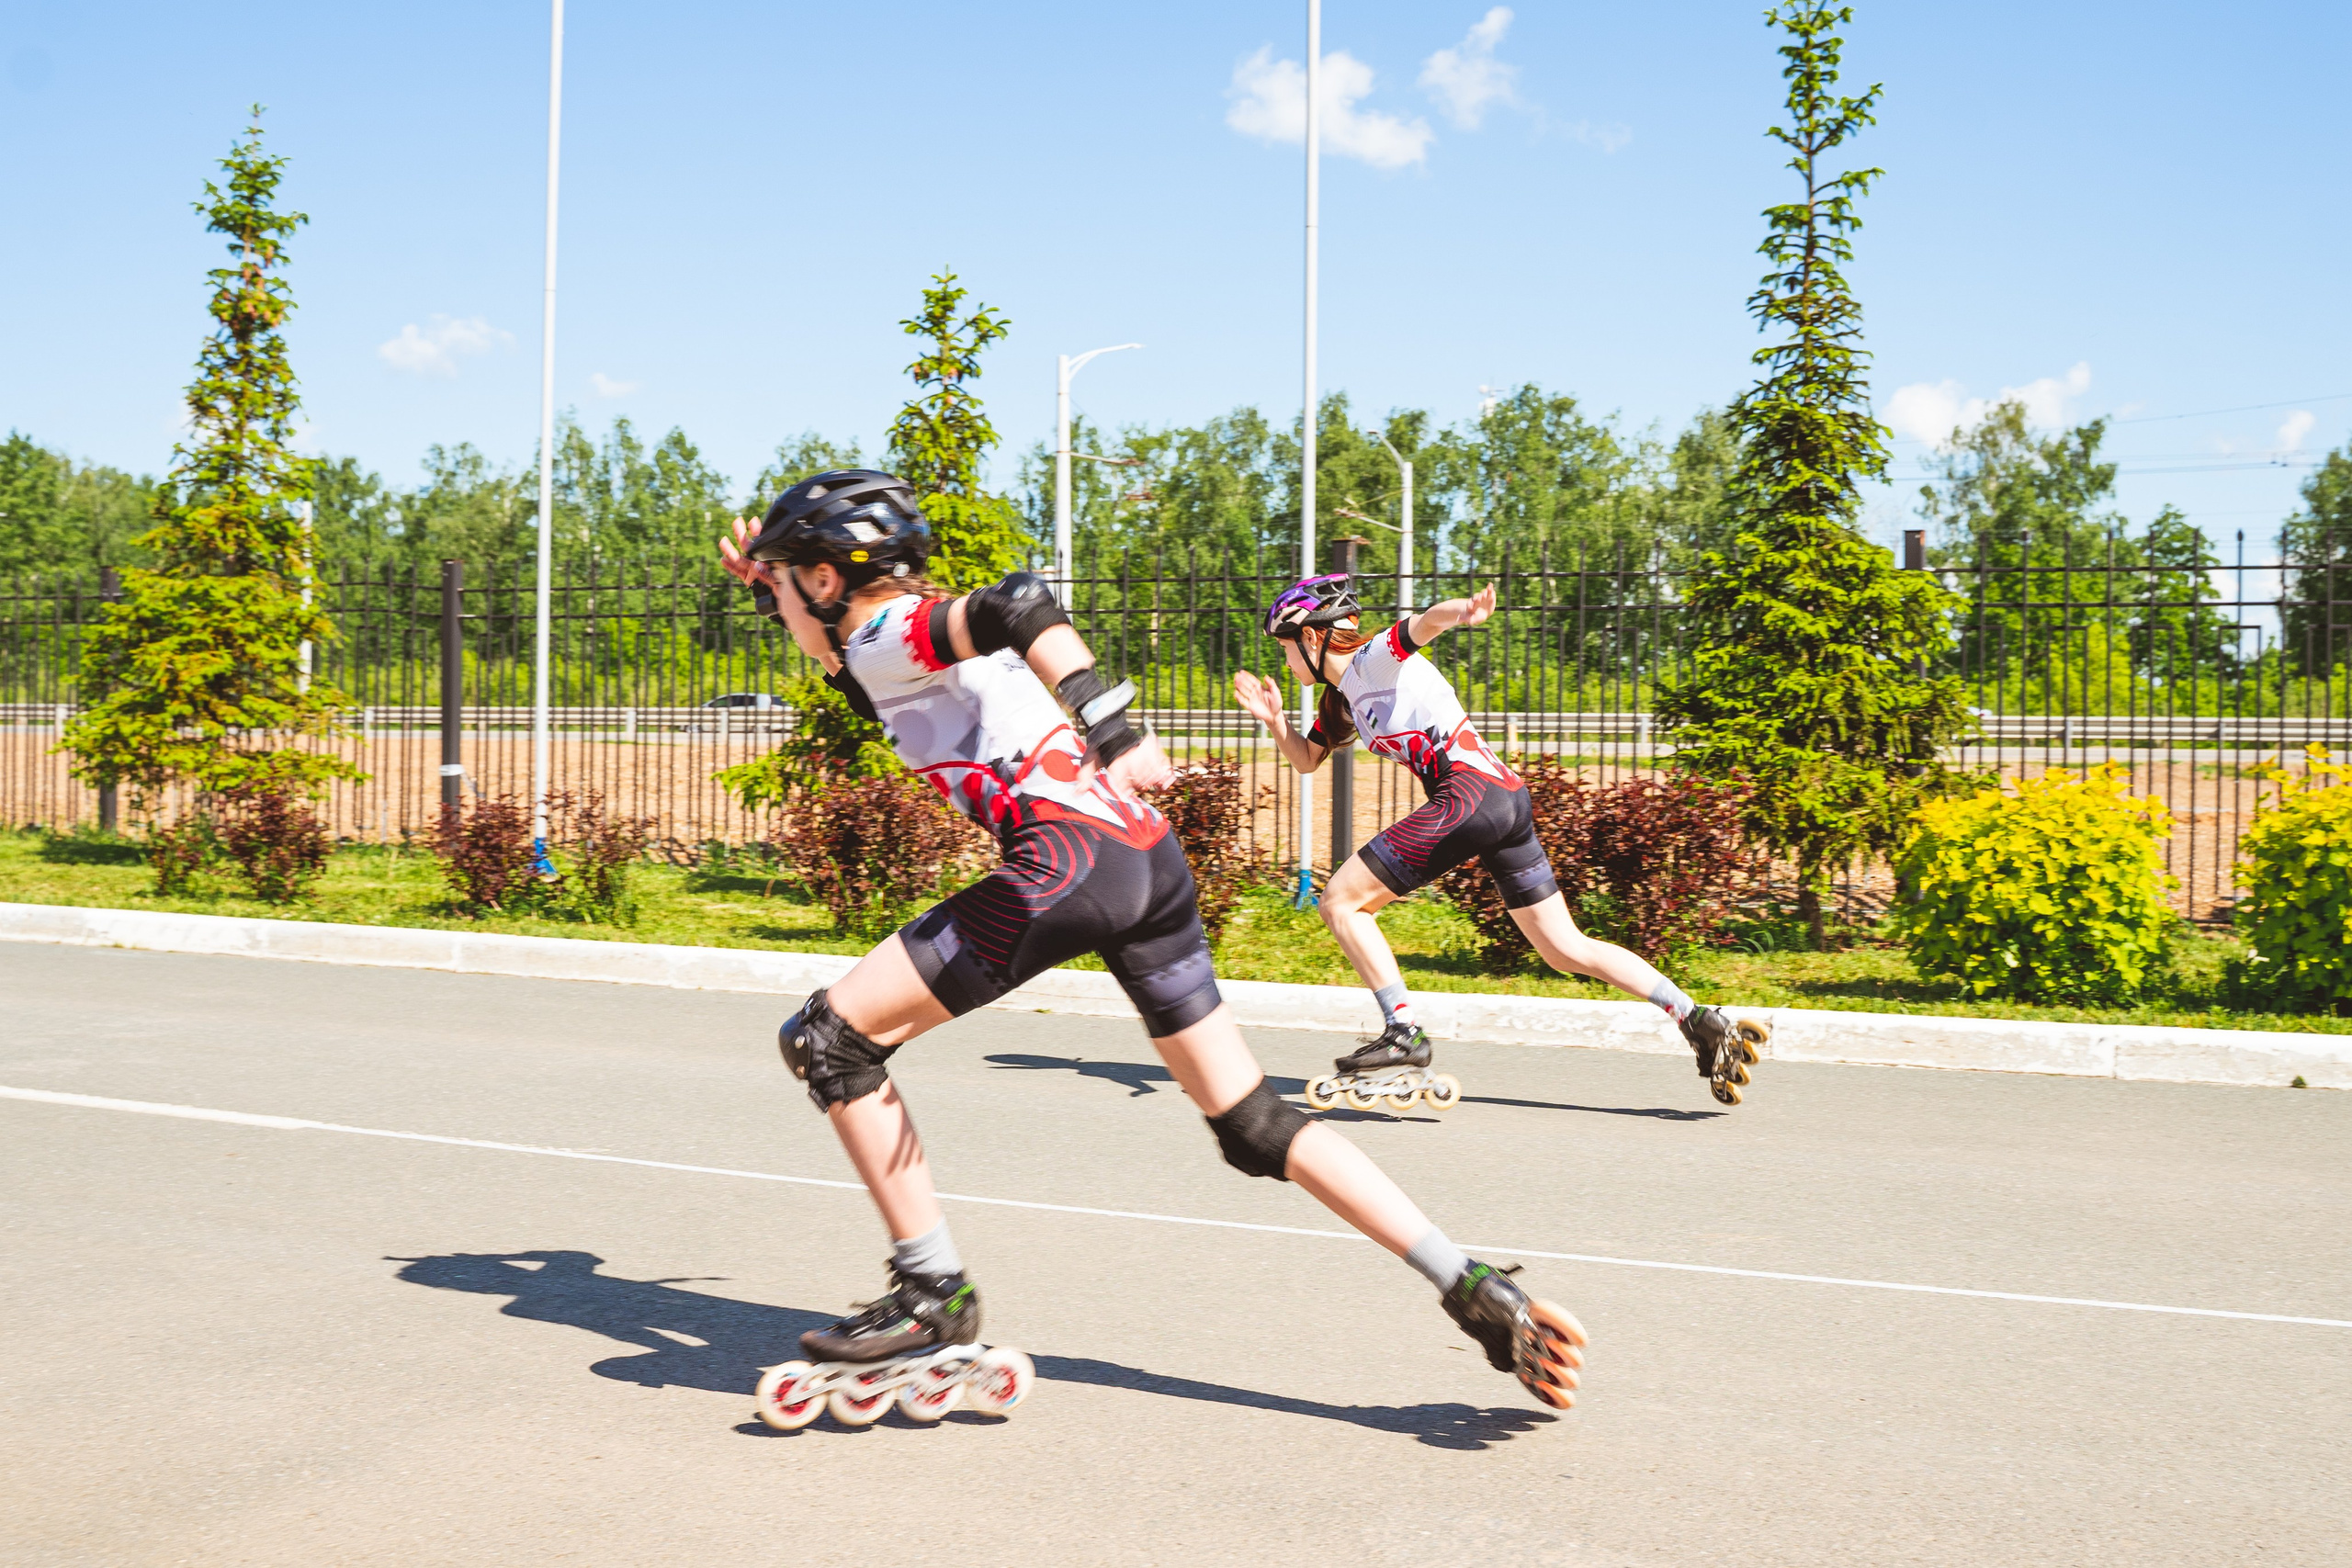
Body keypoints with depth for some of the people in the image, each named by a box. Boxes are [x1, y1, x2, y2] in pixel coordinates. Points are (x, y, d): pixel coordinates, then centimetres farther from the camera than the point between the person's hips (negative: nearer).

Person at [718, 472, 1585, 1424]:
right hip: (1148, 858, 9)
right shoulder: (923, 643, 28)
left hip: (1069, 857, -9)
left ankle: (934, 1296, 4)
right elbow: (872, 689, 53)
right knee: (1254, 1126, 12)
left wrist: (1108, 725, -26)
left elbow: (1019, 605, -17)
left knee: (826, 1039, 2)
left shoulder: (887, 631, 3)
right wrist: (780, 594, 45)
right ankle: (1479, 1294, 6)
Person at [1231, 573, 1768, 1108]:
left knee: (1340, 901, -3)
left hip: (1471, 793, -10)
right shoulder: (1341, 698, 24)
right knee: (1568, 949, 10)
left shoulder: (1377, 657, -2)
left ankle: (1402, 1033, -5)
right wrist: (1275, 720, 16)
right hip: (1510, 802, 10)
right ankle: (1703, 1022, 7)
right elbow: (1306, 760, 37)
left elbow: (1423, 623, -23)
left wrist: (1462, 610, -47)